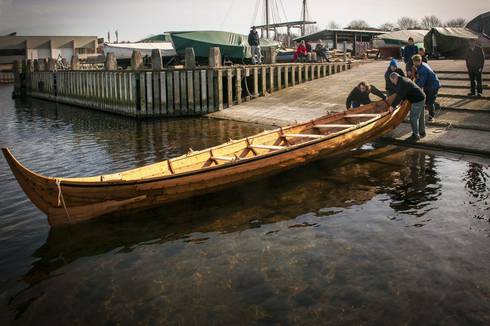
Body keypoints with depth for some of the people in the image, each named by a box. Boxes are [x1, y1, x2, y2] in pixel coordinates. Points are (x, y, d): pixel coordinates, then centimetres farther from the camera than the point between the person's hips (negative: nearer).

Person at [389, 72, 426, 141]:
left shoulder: (402, 84, -21)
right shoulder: (405, 79, 12)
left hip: (417, 100, -11)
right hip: (421, 97, 11)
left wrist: (392, 106, -17)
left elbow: (399, 97, -23)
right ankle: (422, 132, 32)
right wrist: (402, 101, 17)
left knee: (413, 118, -5)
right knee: (420, 117, 20)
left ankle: (416, 135, 0)